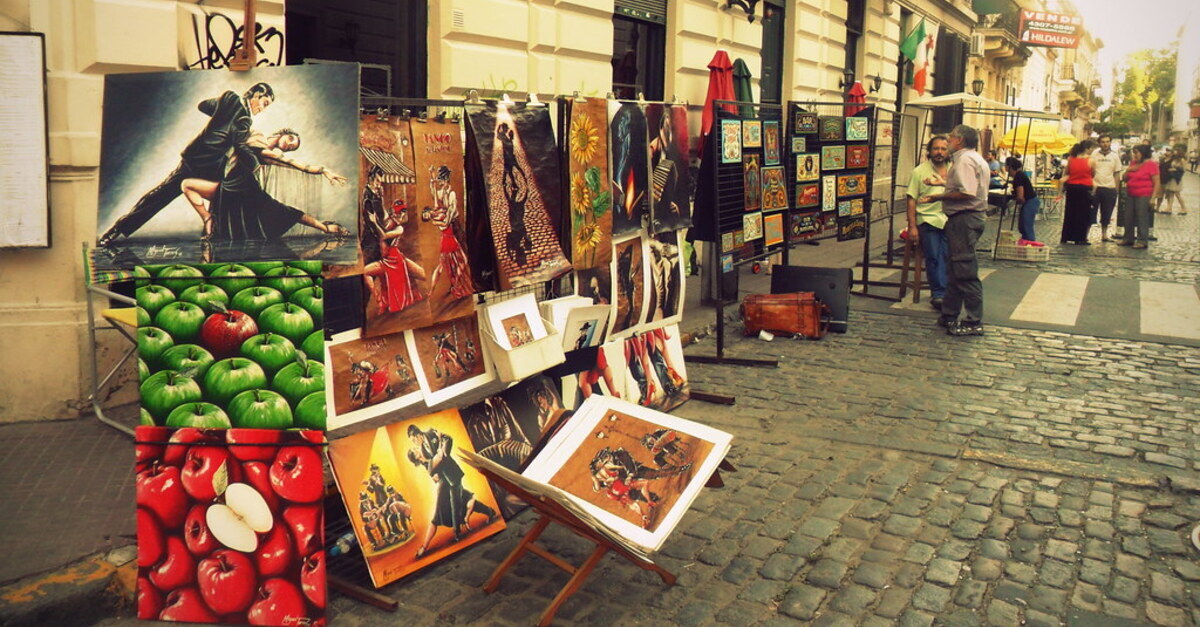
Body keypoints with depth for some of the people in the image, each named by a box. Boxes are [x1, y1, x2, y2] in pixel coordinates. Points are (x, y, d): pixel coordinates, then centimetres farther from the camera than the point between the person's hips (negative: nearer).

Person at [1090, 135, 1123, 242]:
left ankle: (1104, 235, 18)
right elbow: (1090, 171, 3)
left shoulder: (1115, 156, 7)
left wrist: (1116, 189, 3)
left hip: (1110, 188, 2)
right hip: (1095, 187, -2)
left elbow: (1117, 174, 10)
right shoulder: (1094, 155, 2)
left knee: (1106, 213, 8)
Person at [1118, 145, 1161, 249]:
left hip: (1144, 196, -7)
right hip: (1131, 195, 7)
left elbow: (1157, 183, -9)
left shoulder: (1151, 165, -6)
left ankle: (1142, 241, -3)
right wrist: (1128, 170, -2)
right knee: (1129, 218, 12)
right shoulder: (1133, 164, 13)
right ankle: (1128, 239, 23)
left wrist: (1153, 197, -16)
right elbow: (1124, 178, 18)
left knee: (1142, 218, -7)